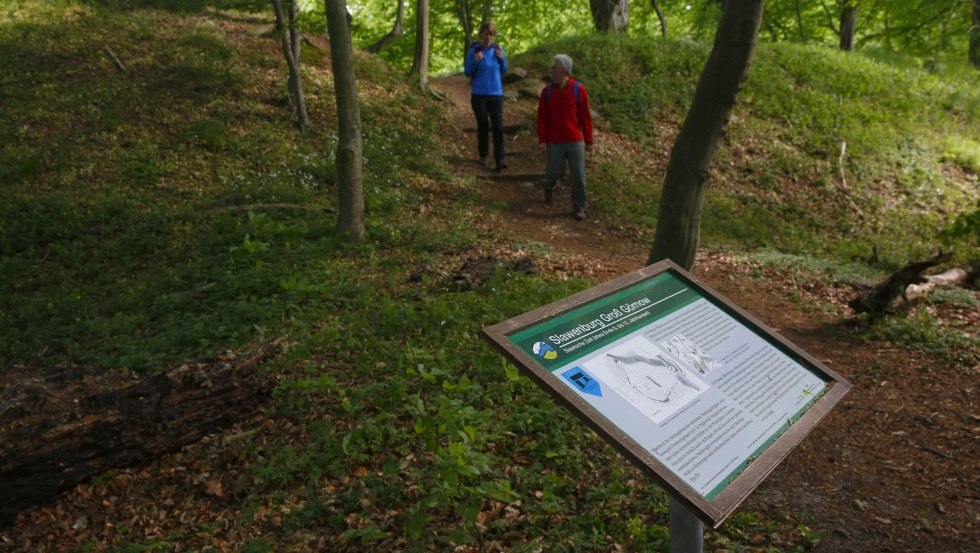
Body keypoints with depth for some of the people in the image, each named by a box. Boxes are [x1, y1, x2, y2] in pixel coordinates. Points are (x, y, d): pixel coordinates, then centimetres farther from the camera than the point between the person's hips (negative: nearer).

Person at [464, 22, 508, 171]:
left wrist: (502, 59, -7)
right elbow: (467, 72, -1)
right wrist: (475, 61, -18)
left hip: (496, 93, 1)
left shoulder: (498, 49, 3)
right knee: (483, 125, 8)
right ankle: (483, 156, 24)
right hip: (479, 94, -1)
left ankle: (500, 160, -10)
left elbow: (504, 71, 12)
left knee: (498, 126, -8)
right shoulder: (474, 50, -5)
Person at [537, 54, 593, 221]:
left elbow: (585, 117, -1)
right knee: (555, 171, 5)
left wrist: (588, 141, 0)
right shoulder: (547, 91, 0)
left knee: (578, 174, -2)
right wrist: (542, 139, -4)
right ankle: (549, 188, 39)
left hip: (575, 141, -1)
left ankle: (579, 207, 9)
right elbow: (542, 117, 2)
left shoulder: (579, 89, -4)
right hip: (554, 141, 1)